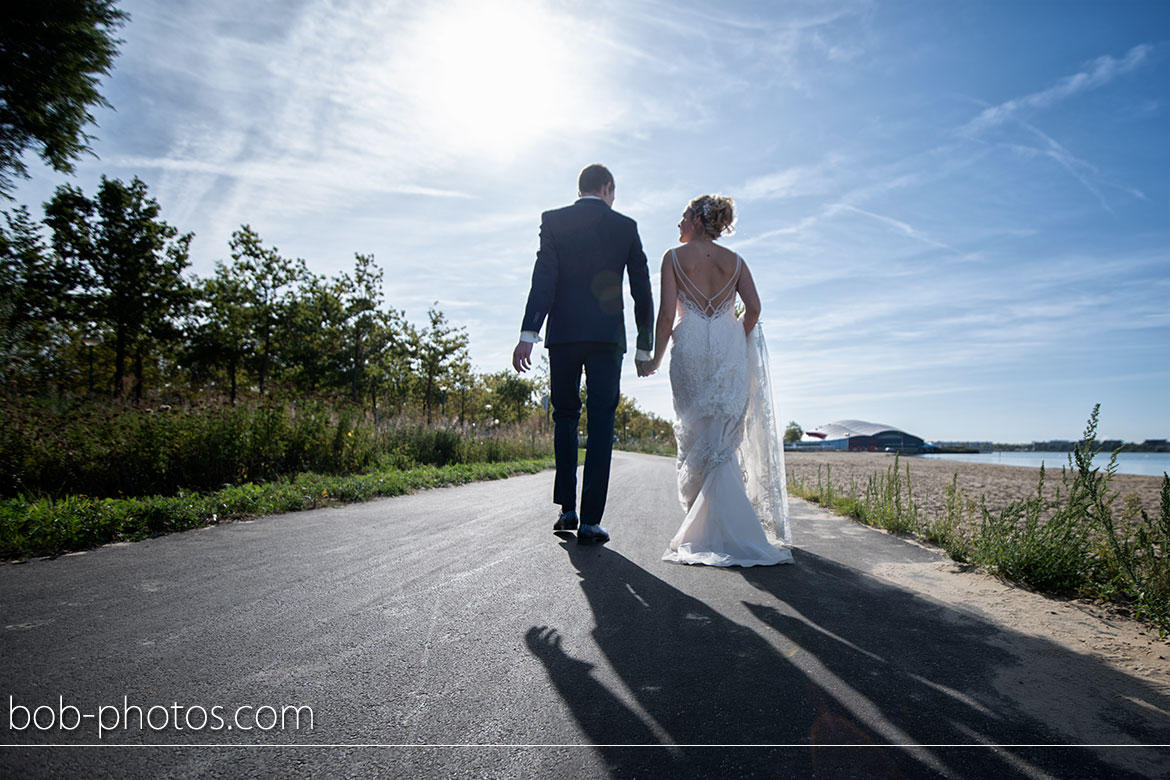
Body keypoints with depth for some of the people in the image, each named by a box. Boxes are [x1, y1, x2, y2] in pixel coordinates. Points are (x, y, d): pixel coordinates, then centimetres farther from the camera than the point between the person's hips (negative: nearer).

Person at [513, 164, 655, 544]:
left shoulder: (553, 221, 7)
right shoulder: (625, 226, 9)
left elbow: (543, 279, -6)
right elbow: (642, 291, 8)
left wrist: (529, 333, -12)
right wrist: (645, 346, 13)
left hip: (563, 334, 1)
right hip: (607, 336, 0)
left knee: (565, 416, 14)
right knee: (601, 424, 1)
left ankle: (567, 508, 13)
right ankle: (590, 520, -1)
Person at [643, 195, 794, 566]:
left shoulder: (674, 257, 5)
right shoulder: (734, 260, 13)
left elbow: (667, 313, -3)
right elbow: (753, 307, 0)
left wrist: (657, 355, 7)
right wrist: (736, 342, 14)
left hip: (691, 346, -2)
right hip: (730, 348, 2)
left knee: (697, 440, 2)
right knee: (725, 440, 4)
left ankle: (705, 528, 3)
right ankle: (715, 525, 5)